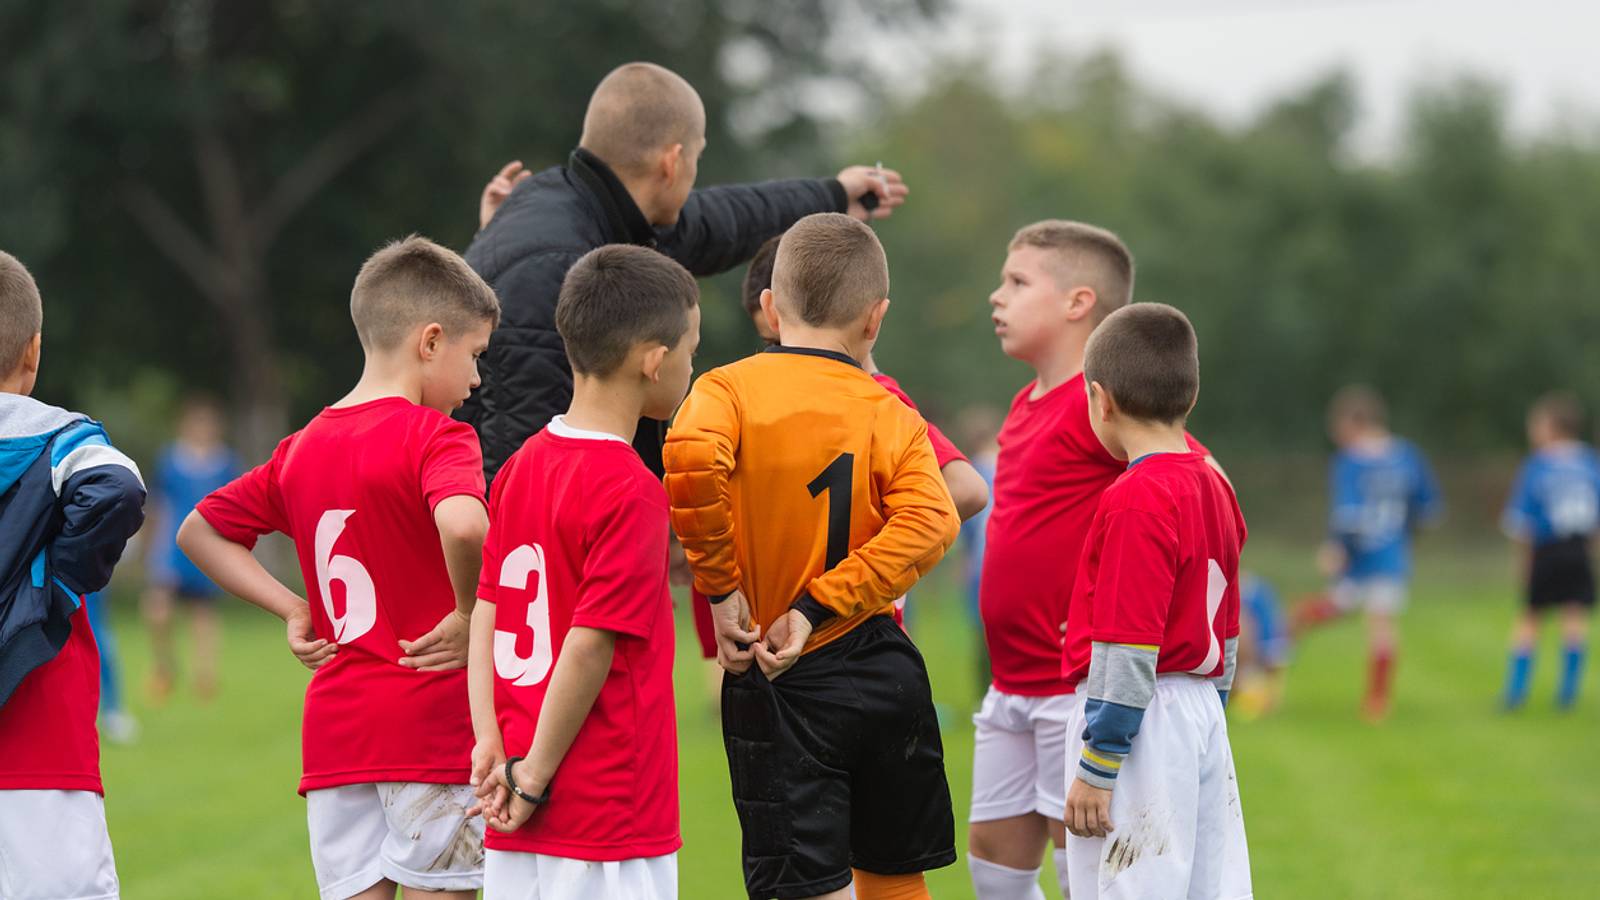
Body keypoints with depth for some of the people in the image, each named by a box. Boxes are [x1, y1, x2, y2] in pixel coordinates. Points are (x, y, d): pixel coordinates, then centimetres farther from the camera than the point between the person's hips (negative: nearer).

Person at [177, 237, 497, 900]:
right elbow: (463, 525, -31)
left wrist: (292, 609, 14)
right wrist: (470, 615, -15)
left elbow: (198, 532, 21)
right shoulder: (435, 437, -10)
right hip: (432, 721, -6)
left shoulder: (301, 449, 12)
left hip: (334, 729, 6)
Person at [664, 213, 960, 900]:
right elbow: (928, 525, -14)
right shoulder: (893, 417, 3)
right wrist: (817, 606, -15)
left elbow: (692, 458, -26)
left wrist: (720, 585, -15)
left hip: (782, 689, -3)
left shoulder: (728, 389, -3)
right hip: (883, 671, 3)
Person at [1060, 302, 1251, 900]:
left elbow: (1127, 653, -18)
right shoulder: (1214, 488, 11)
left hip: (1141, 724, -9)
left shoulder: (1136, 502, -16)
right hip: (1201, 712, 9)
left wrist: (1095, 769, -15)